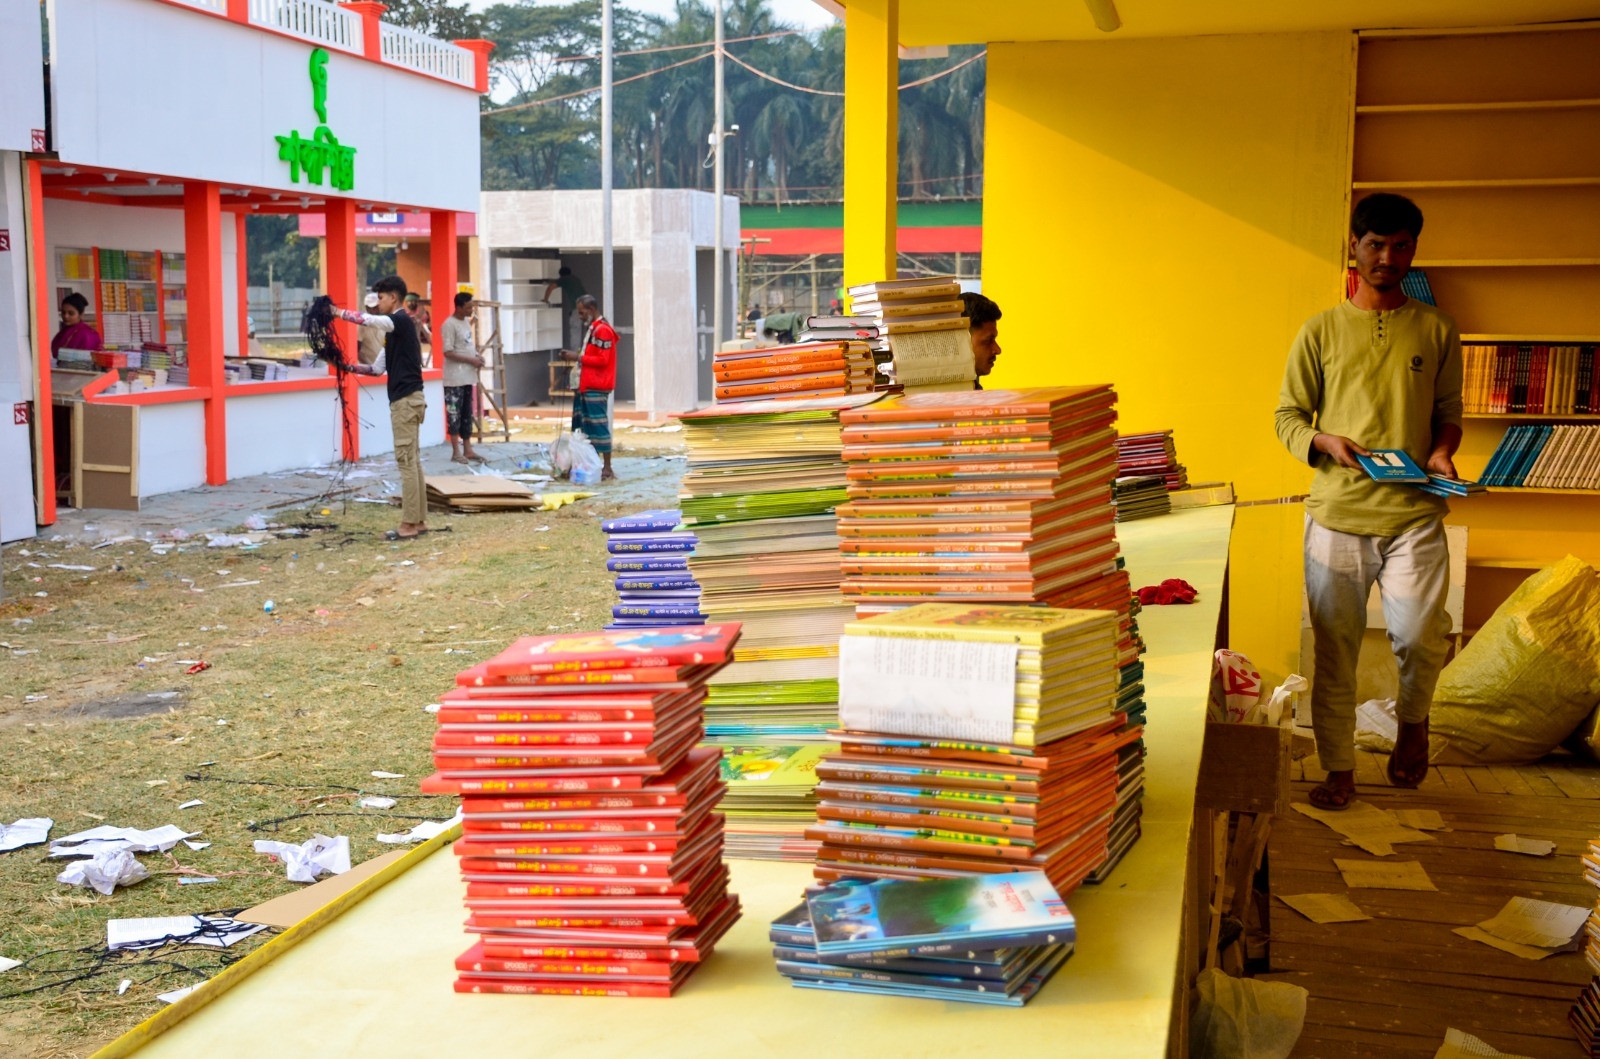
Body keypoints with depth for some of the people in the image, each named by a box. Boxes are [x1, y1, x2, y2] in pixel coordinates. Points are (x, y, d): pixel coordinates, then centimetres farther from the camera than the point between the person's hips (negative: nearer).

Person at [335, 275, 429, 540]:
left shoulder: (402, 320, -10)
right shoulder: (395, 327, 19)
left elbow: (368, 320, -28)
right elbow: (378, 368, 19)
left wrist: (339, 312, -19)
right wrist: (351, 367, 6)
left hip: (406, 399, -10)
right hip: (406, 398, 10)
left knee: (407, 461, -8)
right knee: (412, 461, 10)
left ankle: (409, 525, -6)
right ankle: (419, 521, 14)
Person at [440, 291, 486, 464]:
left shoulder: (466, 322, 12)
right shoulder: (449, 325, -14)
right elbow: (448, 352, -18)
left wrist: (476, 356, 4)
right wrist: (471, 360, -17)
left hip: (468, 376, 9)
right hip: (455, 378, -9)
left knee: (468, 415, 11)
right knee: (454, 414, -3)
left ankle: (467, 450, 16)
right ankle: (456, 452, 1)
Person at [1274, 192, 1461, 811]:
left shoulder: (1437, 331, 9)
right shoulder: (1321, 331, 6)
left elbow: (1449, 410, 14)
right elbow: (1288, 416, 6)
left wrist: (1442, 451, -7)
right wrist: (1325, 442, -14)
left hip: (1414, 514, 0)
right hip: (1336, 515, 0)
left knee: (1421, 639, -13)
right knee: (1334, 650, 4)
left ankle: (1412, 720, 20)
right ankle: (1339, 768, 19)